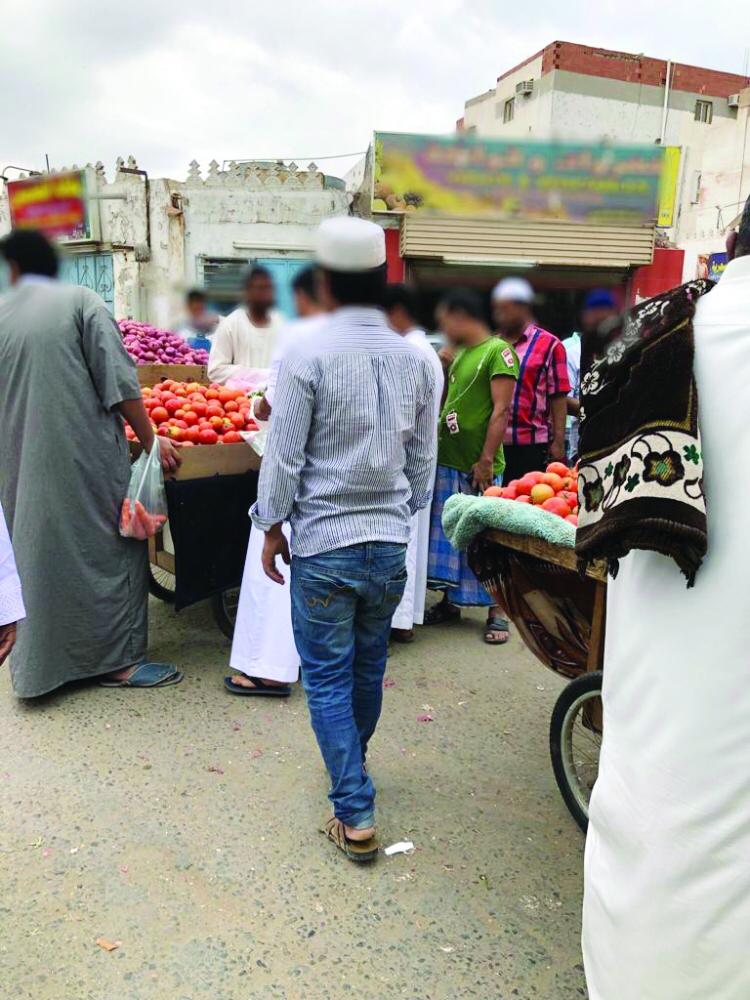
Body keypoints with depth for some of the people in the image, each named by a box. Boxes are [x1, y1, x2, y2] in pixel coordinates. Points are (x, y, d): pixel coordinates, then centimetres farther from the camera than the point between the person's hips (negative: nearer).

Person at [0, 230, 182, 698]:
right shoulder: (81, 301, -4)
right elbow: (119, 381, -11)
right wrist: (151, 439, -4)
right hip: (87, 461, -5)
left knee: (41, 553, 17)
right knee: (110, 550, 6)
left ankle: (41, 663, 30)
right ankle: (117, 659, 11)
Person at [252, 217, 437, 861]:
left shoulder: (308, 360, -13)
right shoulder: (417, 361, 1)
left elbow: (284, 459, -10)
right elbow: (423, 461, 8)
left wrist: (272, 527, 4)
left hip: (323, 544, -4)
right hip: (390, 543, 5)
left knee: (328, 678, 8)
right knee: (369, 668, 21)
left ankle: (355, 814, 11)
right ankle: (353, 766, 43)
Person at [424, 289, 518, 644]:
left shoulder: (498, 351, -10)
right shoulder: (459, 353, 14)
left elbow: (501, 410, -16)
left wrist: (485, 460, -20)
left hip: (477, 467, -8)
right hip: (447, 461, 8)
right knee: (447, 534, 13)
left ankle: (497, 613, 10)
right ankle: (449, 601, 27)